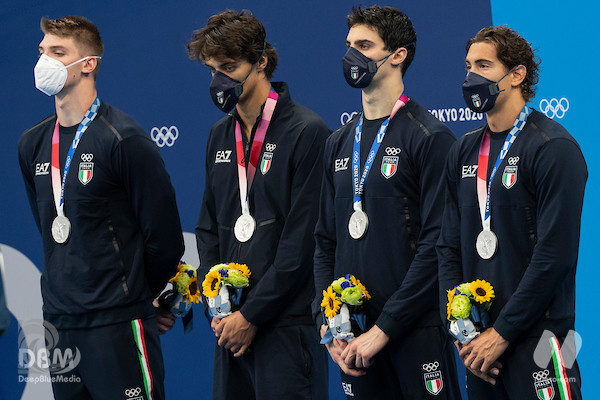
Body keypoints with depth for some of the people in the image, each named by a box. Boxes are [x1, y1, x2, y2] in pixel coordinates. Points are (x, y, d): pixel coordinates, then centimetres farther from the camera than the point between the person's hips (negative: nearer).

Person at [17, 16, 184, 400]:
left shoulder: (124, 140, -11)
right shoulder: (33, 144, 10)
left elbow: (164, 235, -8)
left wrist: (134, 296, 3)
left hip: (117, 324, -6)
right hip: (59, 321, 6)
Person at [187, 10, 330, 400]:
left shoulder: (307, 132, -8)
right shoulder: (220, 137, 14)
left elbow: (302, 241, -12)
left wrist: (252, 314, -12)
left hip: (288, 322, -7)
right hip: (231, 324, 7)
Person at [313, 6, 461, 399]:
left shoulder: (431, 138, -7)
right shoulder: (340, 143, 14)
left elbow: (437, 245, -13)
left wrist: (385, 327, -16)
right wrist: (327, 322, 2)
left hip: (416, 332, -6)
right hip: (354, 335, 6)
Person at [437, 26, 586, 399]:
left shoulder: (554, 149, -9)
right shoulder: (465, 152, 12)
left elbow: (555, 255, -15)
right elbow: (450, 247, 13)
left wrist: (503, 332, -15)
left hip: (535, 337, -6)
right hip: (479, 345, 6)